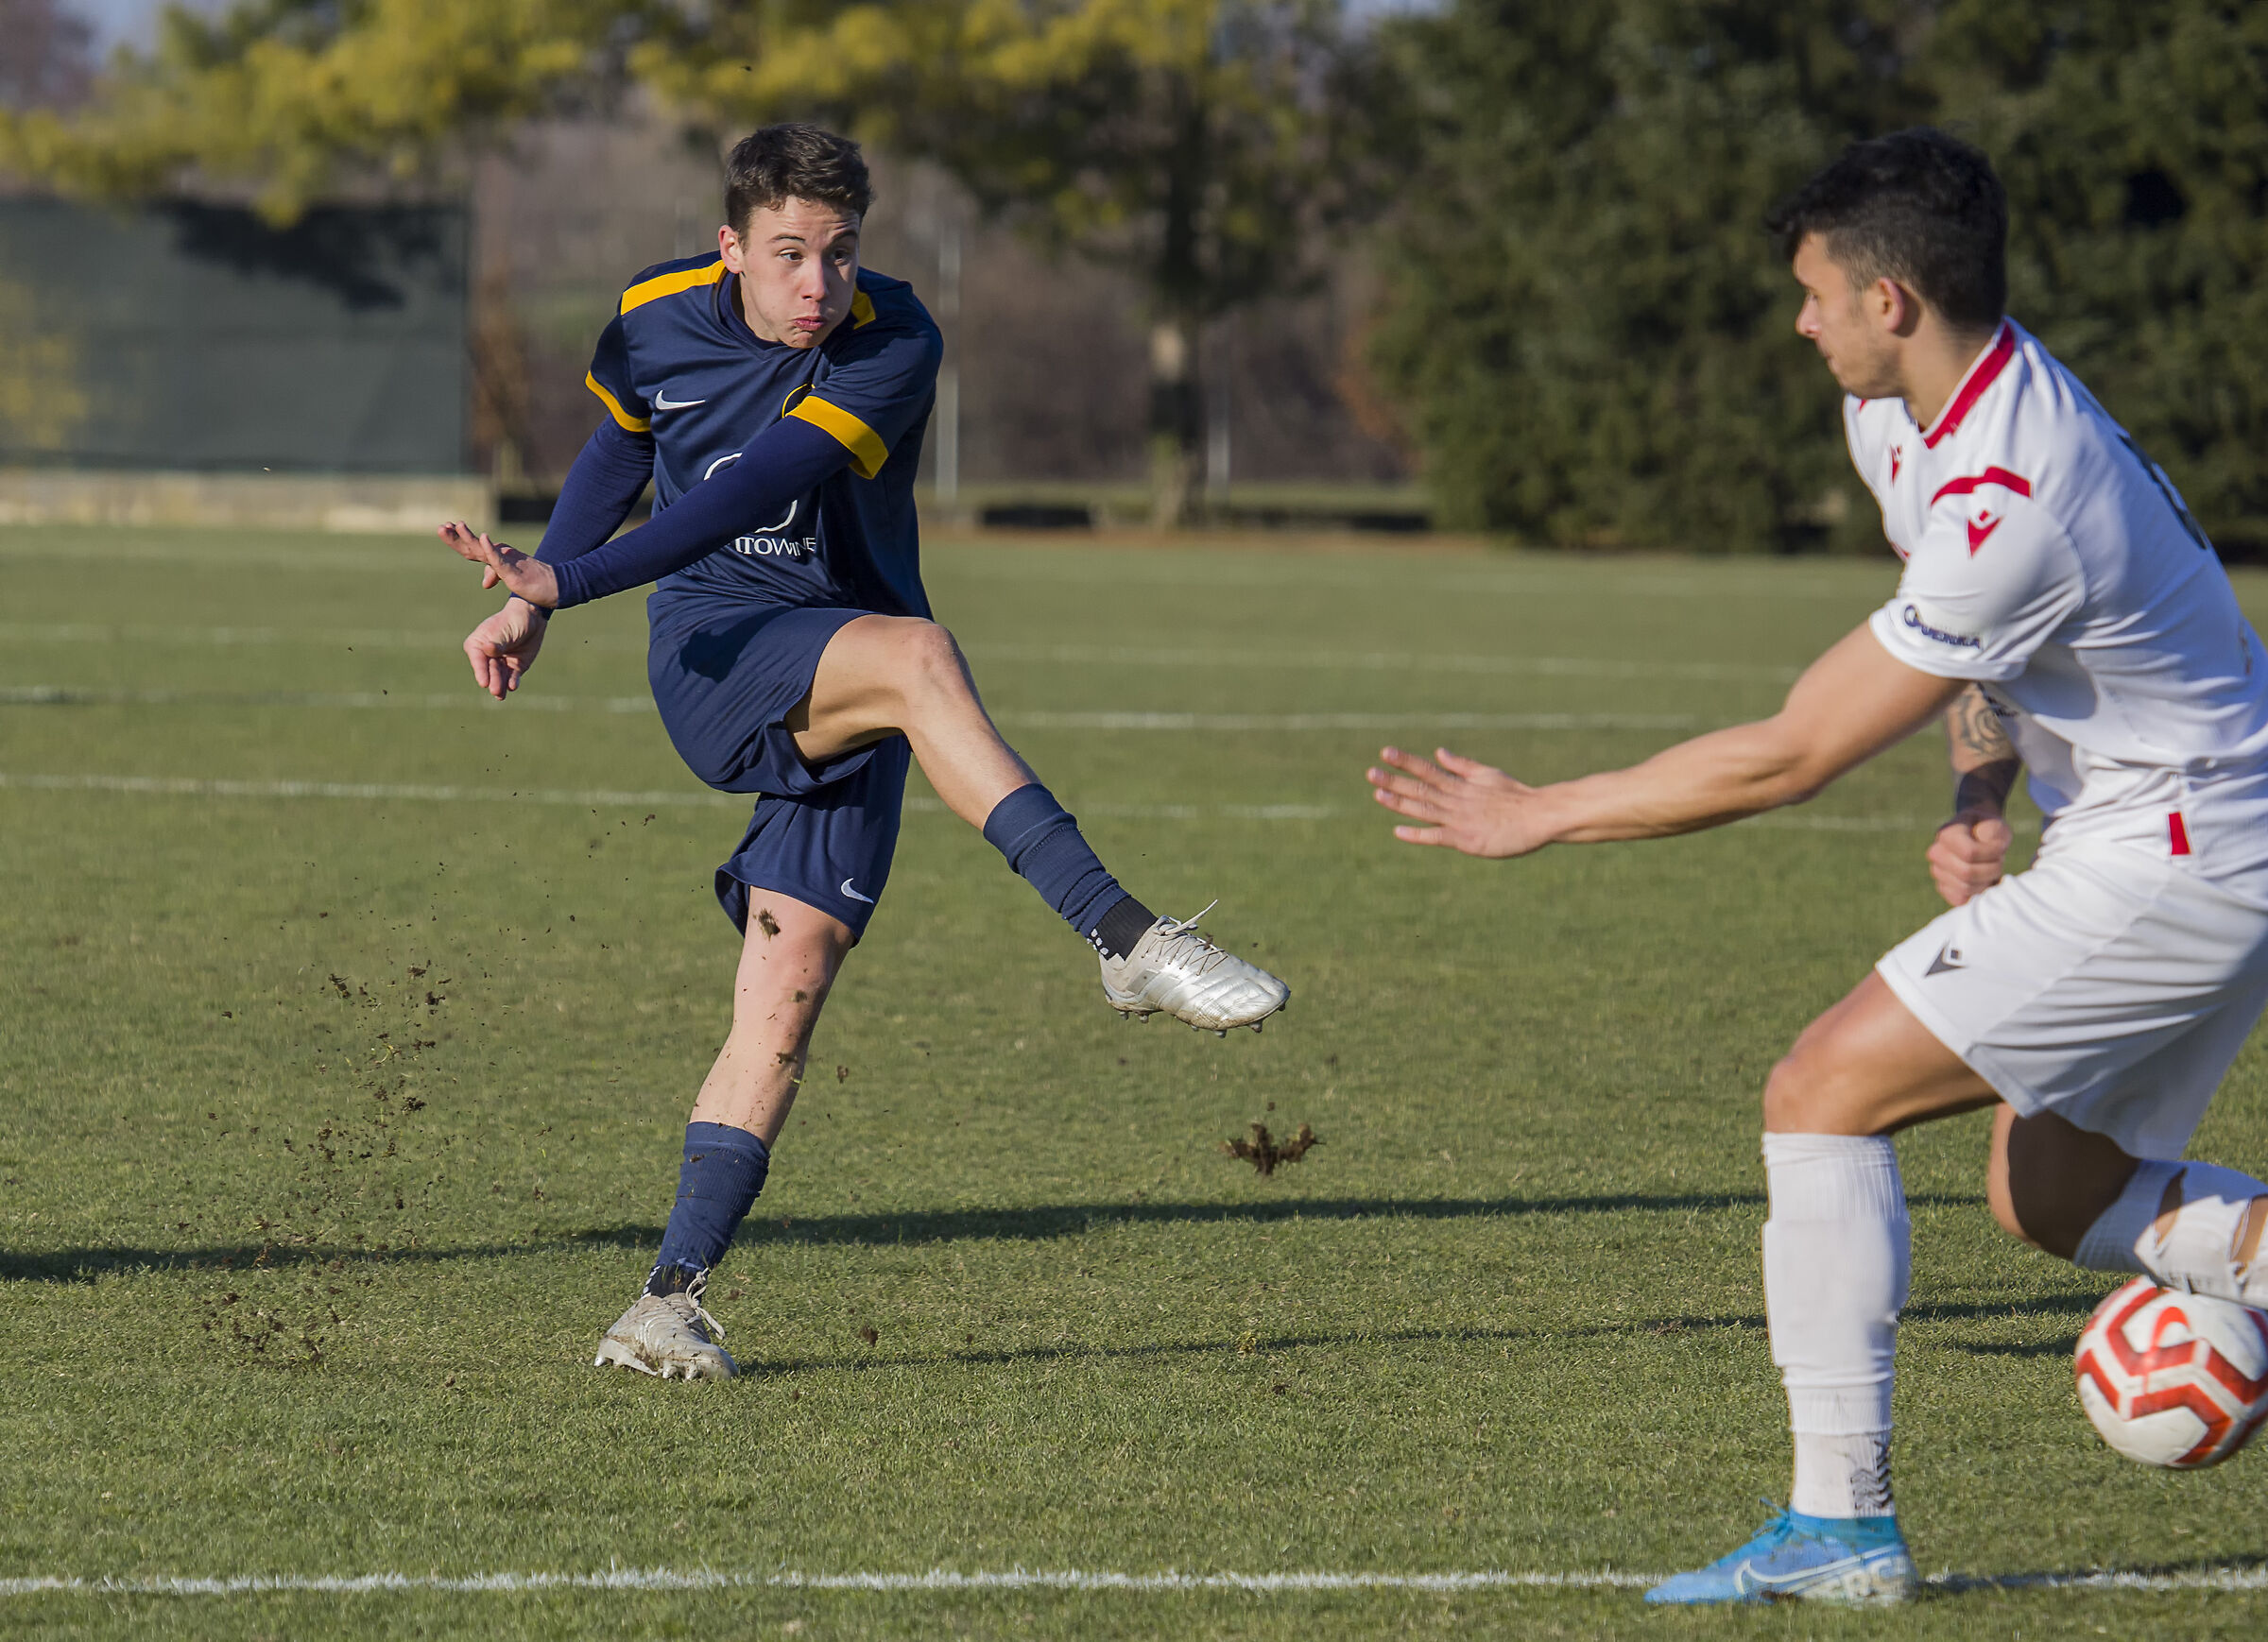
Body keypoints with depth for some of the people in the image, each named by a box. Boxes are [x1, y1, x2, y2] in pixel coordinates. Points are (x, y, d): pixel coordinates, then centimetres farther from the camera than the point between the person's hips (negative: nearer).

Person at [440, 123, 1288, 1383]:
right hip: (713, 652, 0)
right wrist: (536, 598, 21)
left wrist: (565, 581, -33)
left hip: (848, 710, 0)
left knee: (791, 980, -11)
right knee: (916, 655, -32)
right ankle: (1127, 938, -42)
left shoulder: (894, 347, -14)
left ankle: (672, 1298, -5)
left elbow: (761, 488, -26)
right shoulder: (657, 320, 0)